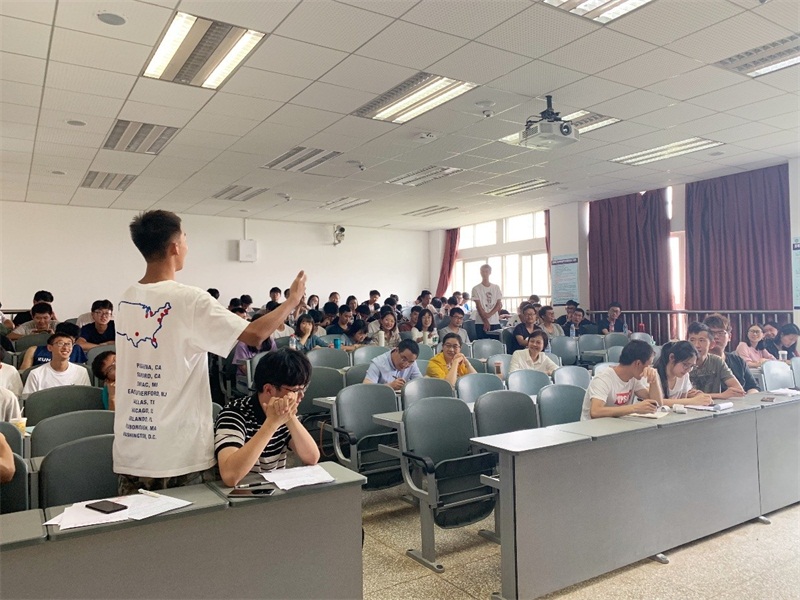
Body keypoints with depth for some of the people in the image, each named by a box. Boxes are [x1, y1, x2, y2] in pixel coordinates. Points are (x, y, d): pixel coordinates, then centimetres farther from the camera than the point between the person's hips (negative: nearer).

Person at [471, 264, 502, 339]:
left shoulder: (496, 287, 9)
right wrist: (485, 321, -12)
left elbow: (499, 304, 5)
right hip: (481, 323, -2)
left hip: (495, 322, 2)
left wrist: (489, 314, -12)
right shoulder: (476, 289, 1)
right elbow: (478, 306, -4)